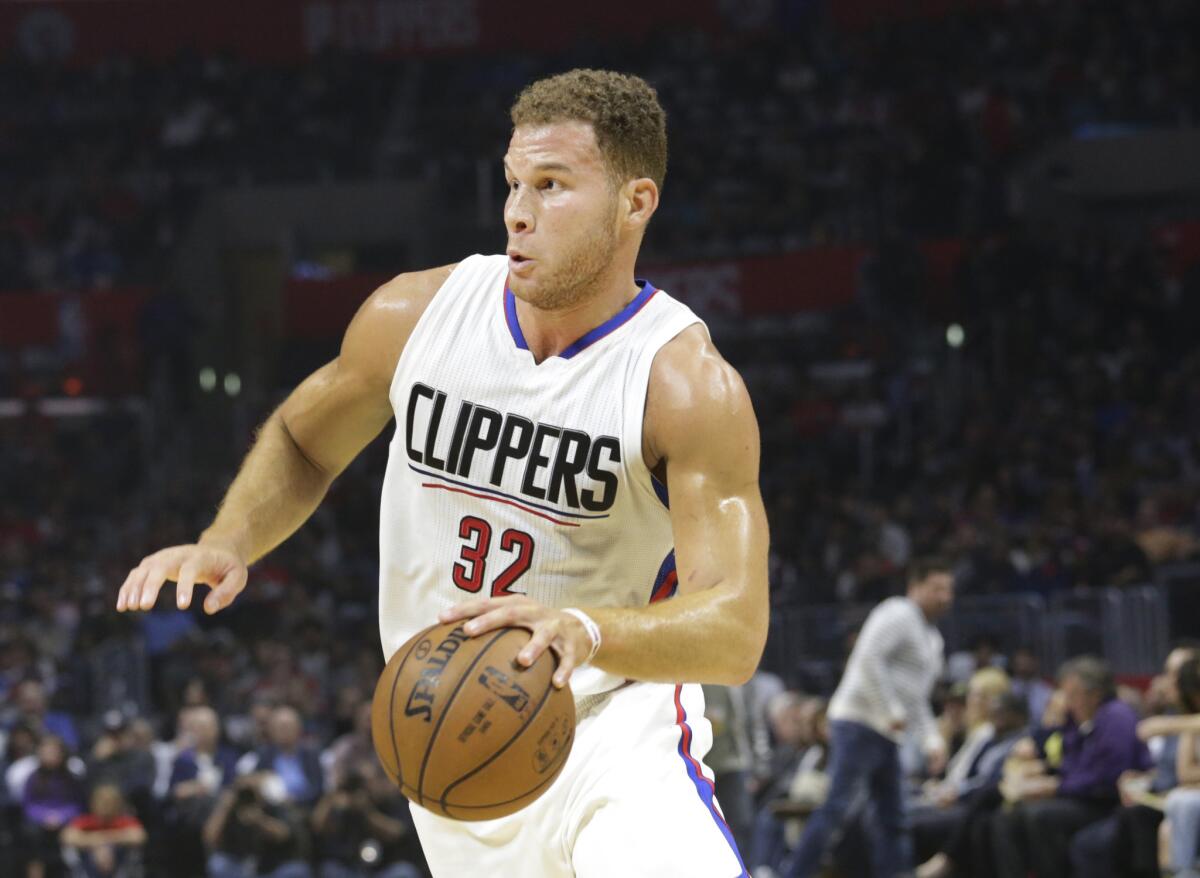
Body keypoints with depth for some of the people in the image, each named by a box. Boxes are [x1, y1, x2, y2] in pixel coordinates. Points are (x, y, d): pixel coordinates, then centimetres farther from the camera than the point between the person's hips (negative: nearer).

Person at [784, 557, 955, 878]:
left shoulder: (932, 639, 23)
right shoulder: (899, 615, -6)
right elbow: (869, 659, -21)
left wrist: (932, 740, 15)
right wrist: (891, 711, -20)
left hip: (886, 734, 10)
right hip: (860, 722, -10)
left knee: (892, 821, 6)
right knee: (838, 809, -17)